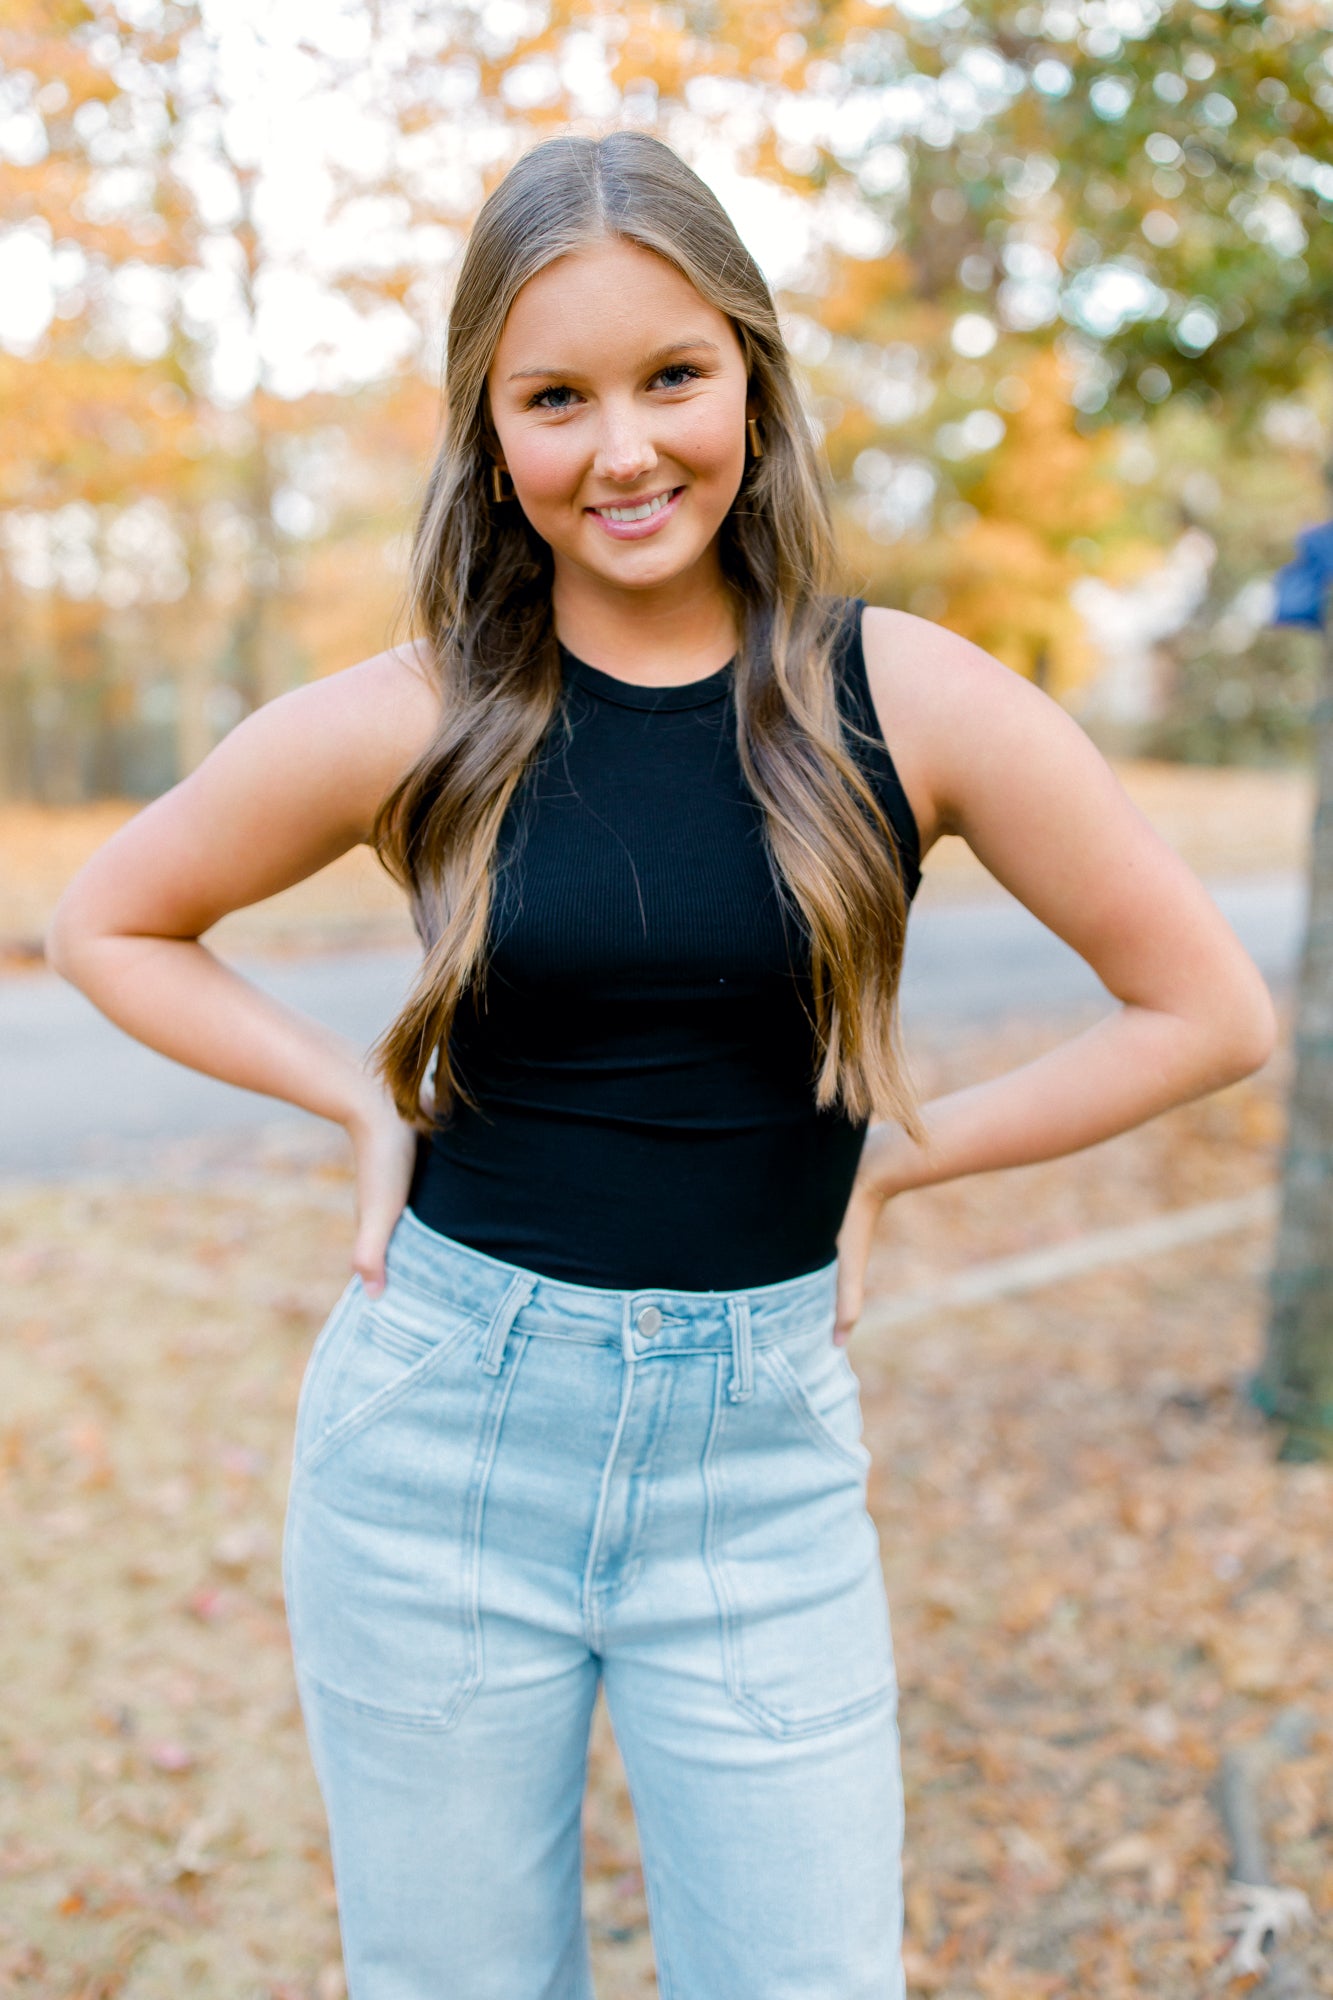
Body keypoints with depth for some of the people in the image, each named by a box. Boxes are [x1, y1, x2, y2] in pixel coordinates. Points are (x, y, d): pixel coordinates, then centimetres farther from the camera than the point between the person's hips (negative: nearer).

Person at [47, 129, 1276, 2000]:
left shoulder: (909, 700, -6)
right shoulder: (407, 725, -5)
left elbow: (1209, 1008, 1)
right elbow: (108, 927, 10)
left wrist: (898, 1149, -3)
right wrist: (365, 1099, -1)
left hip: (761, 1458, 0)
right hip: (440, 1439, 1)